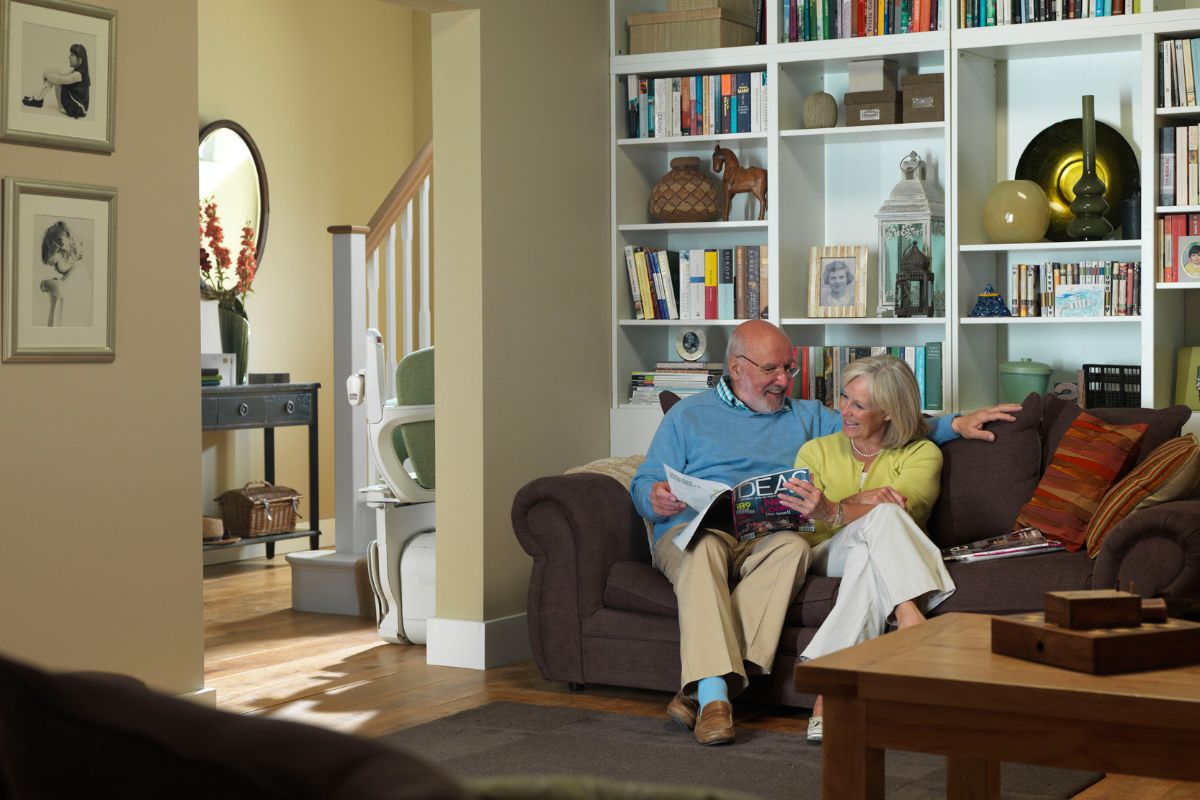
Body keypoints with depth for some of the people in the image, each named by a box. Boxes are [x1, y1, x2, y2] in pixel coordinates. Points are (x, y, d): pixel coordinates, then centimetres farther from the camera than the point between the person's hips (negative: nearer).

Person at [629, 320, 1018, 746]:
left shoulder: (807, 417, 30)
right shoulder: (688, 415, 20)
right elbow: (644, 484, 13)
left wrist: (956, 424, 18)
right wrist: (655, 499, -11)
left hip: (766, 538, 2)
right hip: (691, 531, -2)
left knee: (791, 547, -35)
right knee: (705, 548, -39)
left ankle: (698, 690, -44)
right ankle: (714, 695, -50)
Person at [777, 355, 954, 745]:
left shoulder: (922, 454, 10)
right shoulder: (817, 450, 18)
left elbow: (905, 506, -12)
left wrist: (832, 512, -31)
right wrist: (858, 503, -19)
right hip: (826, 554, 0)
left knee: (869, 559, -39)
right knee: (882, 516, -33)